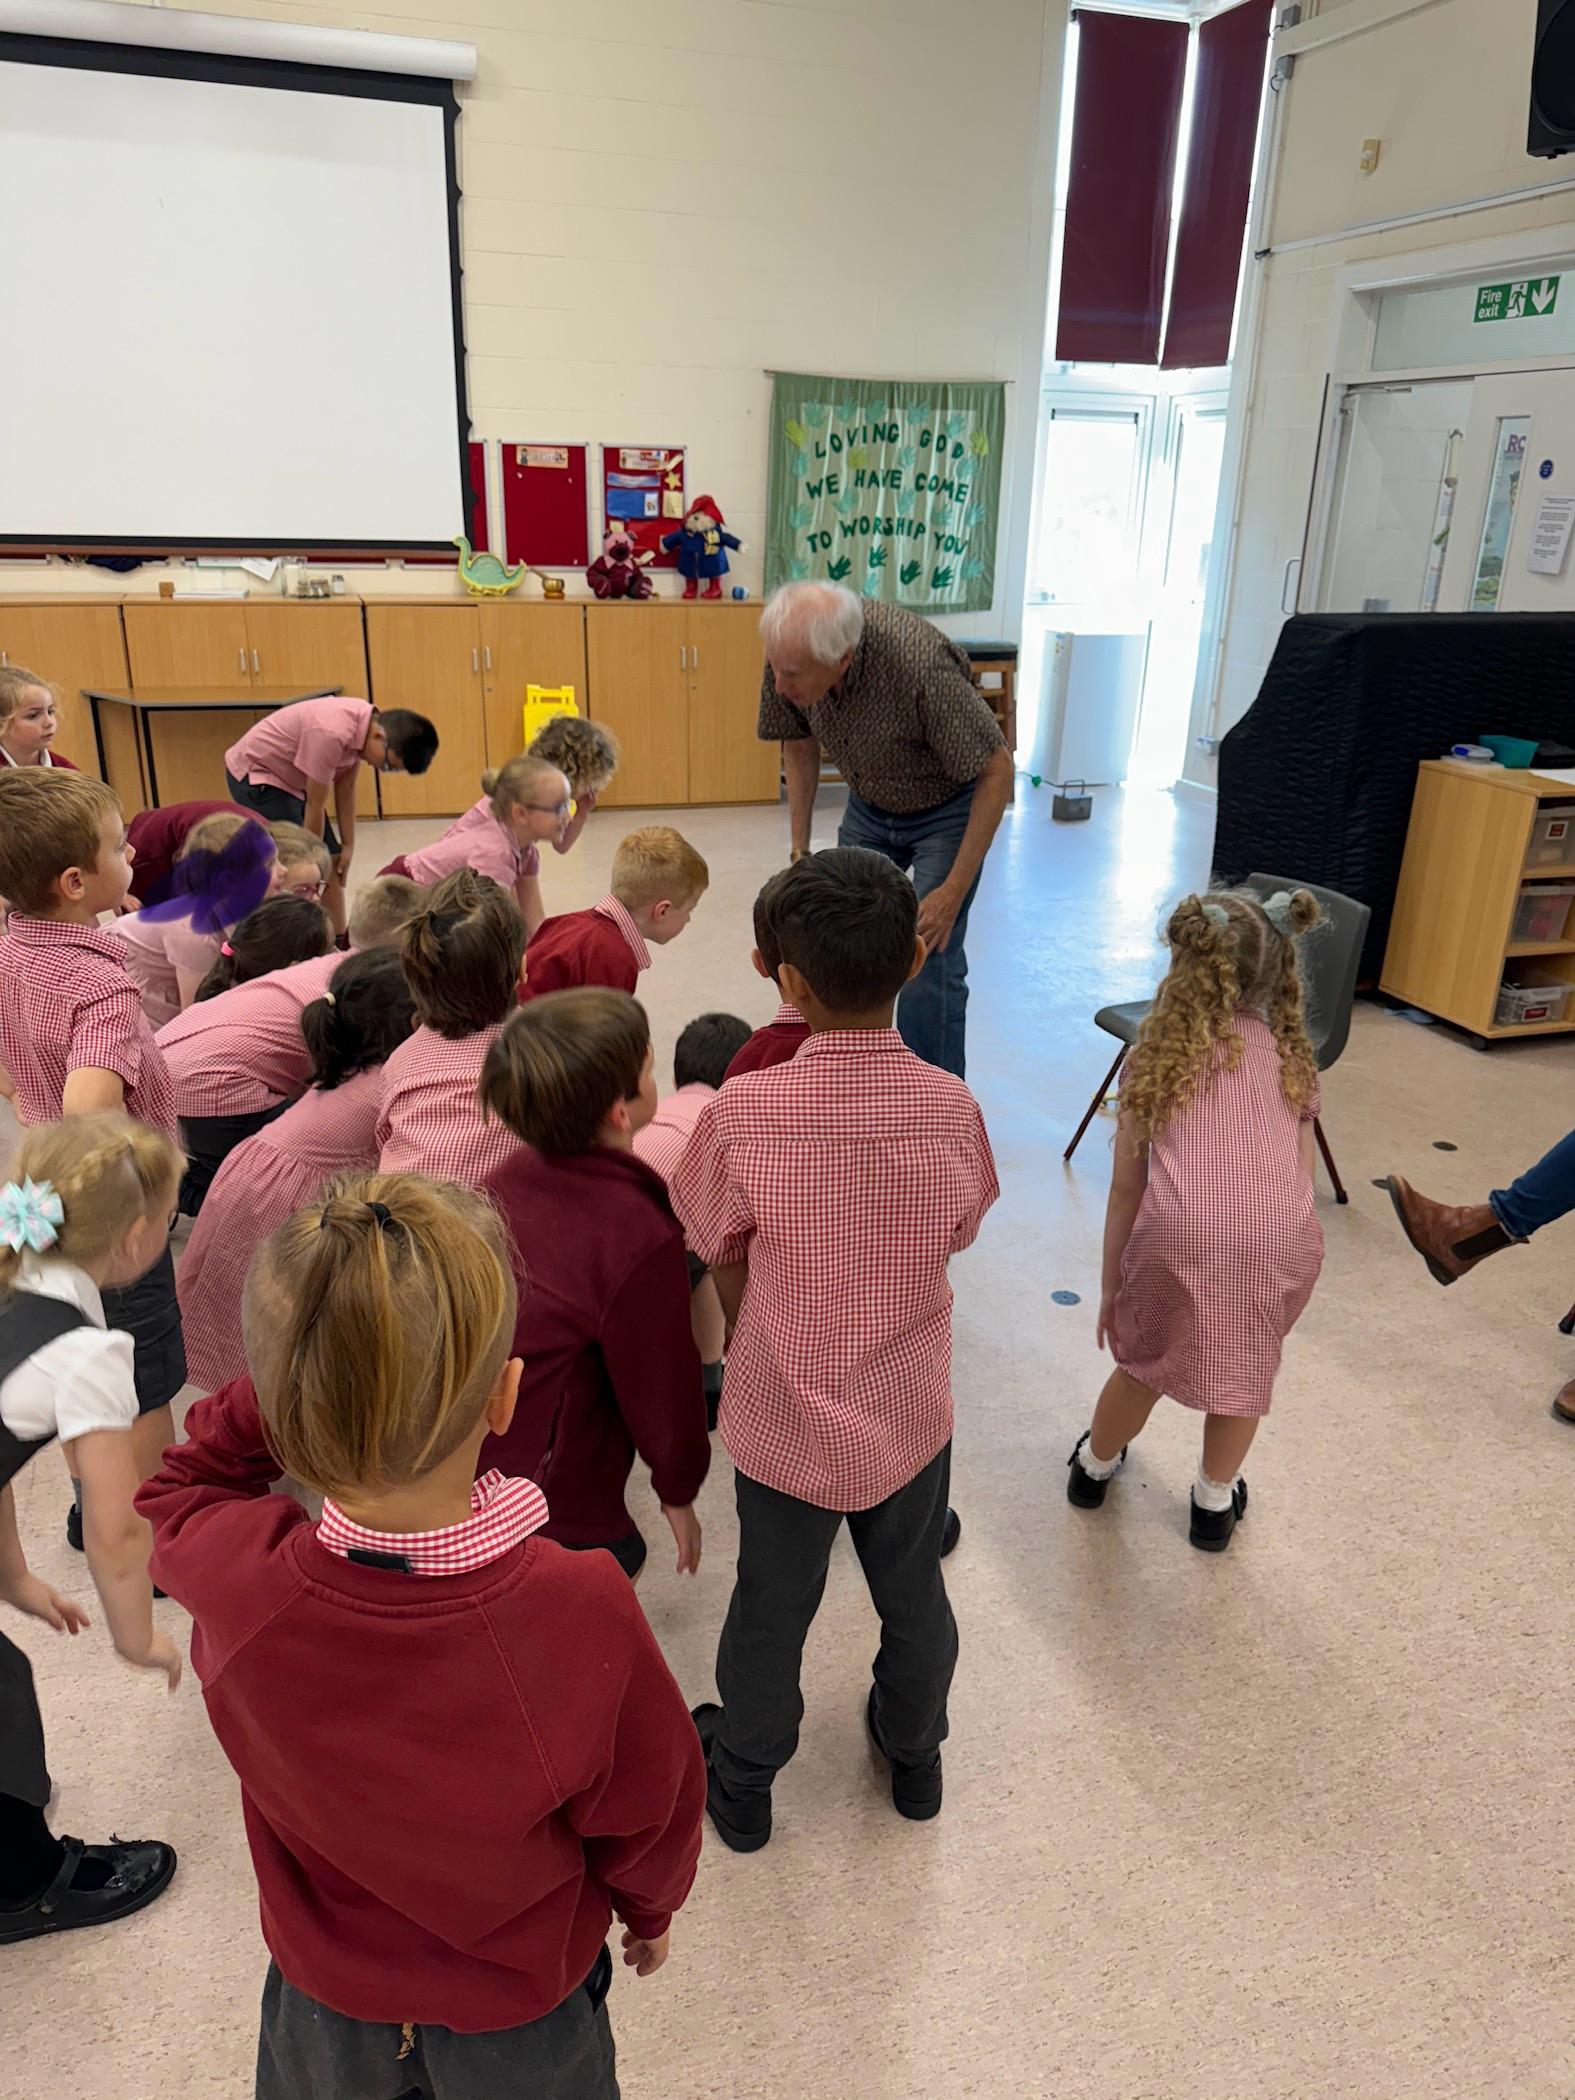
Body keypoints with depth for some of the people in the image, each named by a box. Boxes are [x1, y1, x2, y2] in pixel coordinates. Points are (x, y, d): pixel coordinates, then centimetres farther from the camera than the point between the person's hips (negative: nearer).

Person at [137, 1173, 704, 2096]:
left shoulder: (235, 1579, -35)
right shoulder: (586, 1612, -40)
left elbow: (177, 1491, -7)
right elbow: (649, 1808, -18)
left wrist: (299, 1377, -24)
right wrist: (651, 1912, 5)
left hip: (324, 1994, 2)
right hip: (522, 2014, -1)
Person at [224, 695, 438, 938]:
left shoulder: (365, 723, -10)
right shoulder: (332, 734, -35)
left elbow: (345, 788, 0)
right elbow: (315, 804, -24)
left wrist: (348, 846, 2)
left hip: (290, 779, 9)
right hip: (253, 775, -9)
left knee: (330, 860, 7)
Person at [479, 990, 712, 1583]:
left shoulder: (510, 1177, -5)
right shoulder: (639, 1240, -28)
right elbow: (662, 1394, -15)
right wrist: (678, 1493, 3)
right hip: (550, 1507, -8)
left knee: (622, 1554, 27)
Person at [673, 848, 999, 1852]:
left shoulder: (741, 1113, -25)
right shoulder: (953, 1108, -18)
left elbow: (723, 1264, -10)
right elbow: (955, 1238, -3)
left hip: (784, 1419, -2)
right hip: (911, 1412, 2)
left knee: (773, 1608, 21)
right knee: (914, 1591, 26)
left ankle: (742, 1785, 46)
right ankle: (915, 1753, 52)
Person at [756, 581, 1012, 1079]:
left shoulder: (921, 667, -38)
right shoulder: (791, 650, -21)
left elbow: (998, 771, -27)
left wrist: (953, 892, -26)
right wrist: (800, 851, 0)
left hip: (947, 807, -5)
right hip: (869, 805, 5)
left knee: (928, 959, -13)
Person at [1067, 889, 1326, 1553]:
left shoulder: (1159, 1050, 15)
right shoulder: (1290, 1053, 23)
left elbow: (1127, 1185, 12)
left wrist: (1111, 1285, 20)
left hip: (1181, 1228, -2)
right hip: (1282, 1237, 2)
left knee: (1147, 1356, 25)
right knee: (1246, 1366, 29)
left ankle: (1094, 1467, 48)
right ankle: (1215, 1501, 44)